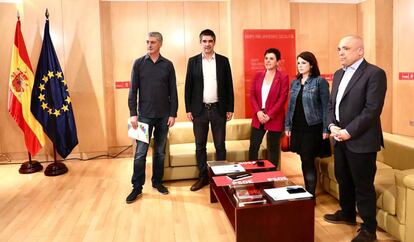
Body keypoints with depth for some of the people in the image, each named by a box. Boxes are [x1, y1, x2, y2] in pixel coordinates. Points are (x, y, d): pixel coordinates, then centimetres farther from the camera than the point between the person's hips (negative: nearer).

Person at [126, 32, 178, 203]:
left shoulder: (168, 65, 3)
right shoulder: (139, 63, 1)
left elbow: (173, 92, 3)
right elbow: (133, 90, -1)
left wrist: (173, 114, -2)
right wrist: (133, 114, -7)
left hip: (163, 116, 1)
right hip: (144, 115, -1)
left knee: (160, 152, 11)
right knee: (140, 153, 1)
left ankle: (157, 182, 26)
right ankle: (137, 187, 12)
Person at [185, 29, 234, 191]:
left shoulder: (223, 61, 4)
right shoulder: (193, 61, 4)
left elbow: (229, 86, 4)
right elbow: (188, 86, 3)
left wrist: (230, 108, 0)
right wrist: (188, 109, -2)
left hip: (218, 109, 0)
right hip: (199, 109, 1)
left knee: (220, 145, 7)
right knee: (200, 146, 8)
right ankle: (203, 177, 21)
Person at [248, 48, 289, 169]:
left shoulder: (283, 77, -4)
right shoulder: (258, 75, 8)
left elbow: (282, 99, -10)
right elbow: (252, 95, 4)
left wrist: (269, 115, -15)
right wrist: (258, 112, -10)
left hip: (274, 119, -3)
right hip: (258, 117, 4)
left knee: (273, 149, 7)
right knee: (253, 146, 5)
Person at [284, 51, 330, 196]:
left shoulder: (320, 81, -5)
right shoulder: (294, 82, 11)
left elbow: (326, 106, -8)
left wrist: (325, 129, -12)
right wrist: (287, 125, 10)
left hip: (313, 127, -5)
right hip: (297, 127, 5)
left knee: (308, 161, -6)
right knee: (305, 161, 11)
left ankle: (310, 195, 6)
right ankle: (307, 191, 23)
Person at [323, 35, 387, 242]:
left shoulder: (375, 73, -11)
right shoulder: (338, 74, 14)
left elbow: (372, 110, -18)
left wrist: (349, 132, -18)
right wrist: (332, 126, -3)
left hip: (361, 141, -7)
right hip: (340, 139, 8)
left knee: (363, 185, 3)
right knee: (343, 179, 20)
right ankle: (347, 213, 40)